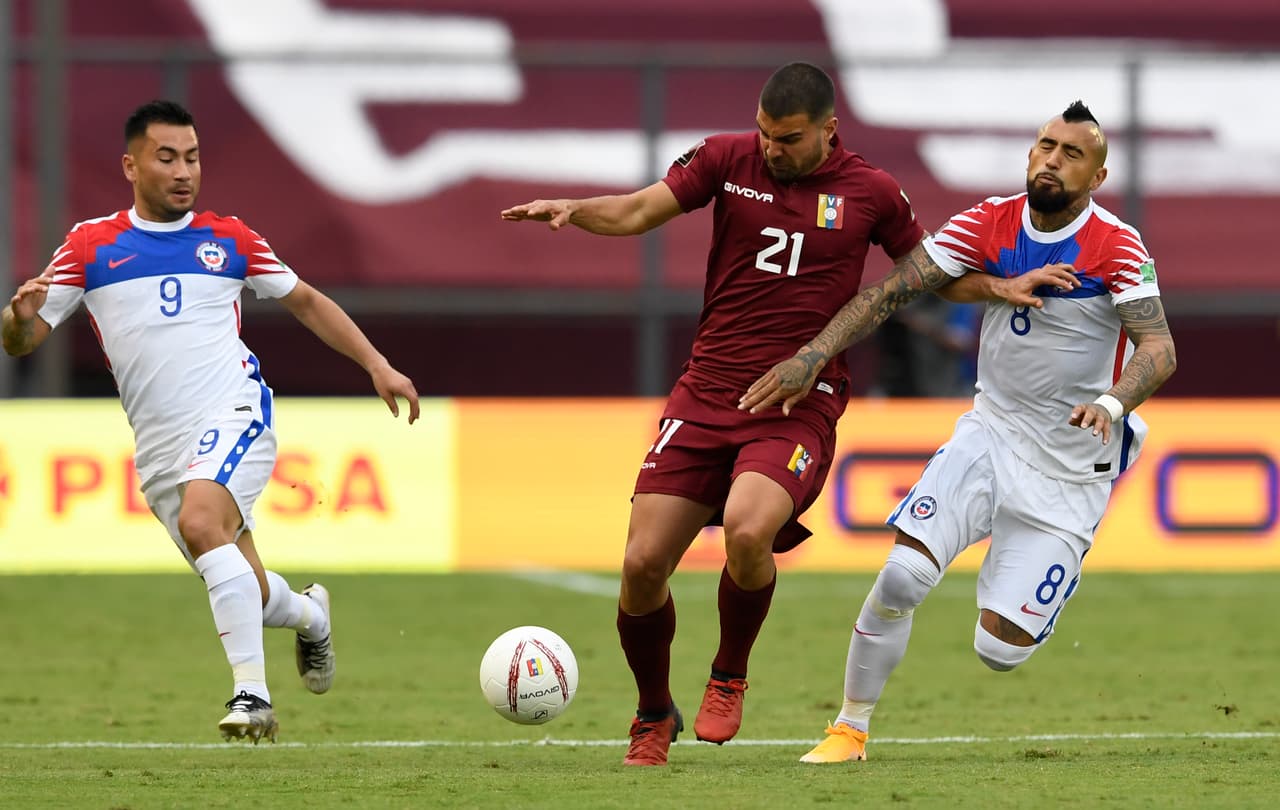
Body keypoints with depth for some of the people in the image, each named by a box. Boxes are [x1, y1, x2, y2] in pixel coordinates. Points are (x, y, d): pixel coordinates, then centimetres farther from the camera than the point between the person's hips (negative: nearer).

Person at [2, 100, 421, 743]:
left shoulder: (228, 239, 8)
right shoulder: (91, 245, 7)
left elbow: (305, 301, 20)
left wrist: (377, 366, 13)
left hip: (233, 413, -3)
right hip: (159, 445, 3)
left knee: (200, 521, -32)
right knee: (243, 596, 7)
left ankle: (251, 692, -32)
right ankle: (310, 614, 44)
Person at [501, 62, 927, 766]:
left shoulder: (871, 193, 3)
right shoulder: (728, 159, 3)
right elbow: (638, 211, -5)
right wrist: (572, 209, -23)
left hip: (799, 407, -2)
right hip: (706, 392, 2)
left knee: (747, 531, -31)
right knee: (642, 565, -5)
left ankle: (729, 679, -2)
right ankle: (653, 718, 22)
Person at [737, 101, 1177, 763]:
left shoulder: (1116, 248, -15)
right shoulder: (989, 223, -4)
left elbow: (1159, 349, -24)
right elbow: (894, 288, -3)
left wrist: (1111, 403, -44)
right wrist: (812, 356, -14)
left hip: (1071, 471, -3)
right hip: (991, 431, 3)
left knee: (998, 651, -6)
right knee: (903, 572, -20)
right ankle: (850, 729, -1)